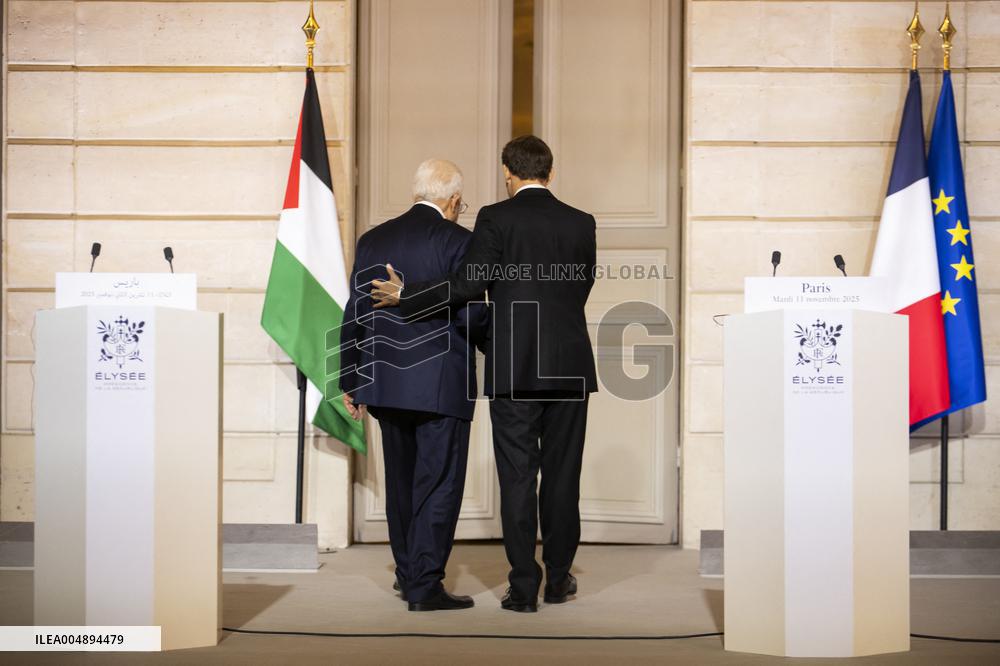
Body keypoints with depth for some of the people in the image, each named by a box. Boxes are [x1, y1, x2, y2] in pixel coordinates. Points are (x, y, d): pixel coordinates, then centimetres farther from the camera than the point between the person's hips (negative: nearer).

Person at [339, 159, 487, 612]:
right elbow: (471, 315, -14)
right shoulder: (457, 240, -9)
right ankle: (424, 586, 0)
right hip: (441, 383, -6)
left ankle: (408, 574, 28)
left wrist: (350, 380, 15)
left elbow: (355, 316, 9)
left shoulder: (373, 240, 8)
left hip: (384, 383, 6)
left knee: (401, 481, 17)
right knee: (438, 484, 0)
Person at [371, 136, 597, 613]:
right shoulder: (581, 223, 5)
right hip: (570, 367, 3)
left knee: (517, 477, 2)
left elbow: (469, 284, -13)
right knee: (561, 474, 11)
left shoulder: (495, 218, -5)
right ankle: (558, 578, 19)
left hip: (512, 369, -2)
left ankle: (524, 587, 3)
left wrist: (404, 296, -3)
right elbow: (580, 290, 10)